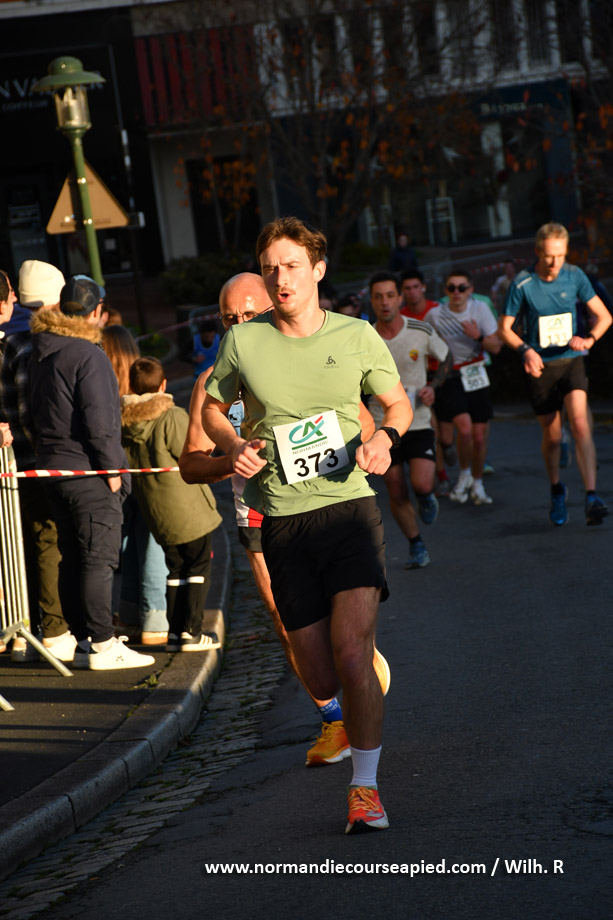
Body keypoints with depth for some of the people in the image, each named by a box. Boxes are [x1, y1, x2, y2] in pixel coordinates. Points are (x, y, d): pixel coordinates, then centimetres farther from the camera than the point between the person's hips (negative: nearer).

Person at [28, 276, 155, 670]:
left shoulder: (42, 353, 12)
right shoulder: (88, 355, -15)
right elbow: (98, 421, -19)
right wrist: (112, 467, -12)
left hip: (54, 466, 9)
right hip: (89, 470, -9)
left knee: (73, 559, 12)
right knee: (99, 559, -5)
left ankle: (83, 640, 17)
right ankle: (102, 646, -5)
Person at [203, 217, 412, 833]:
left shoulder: (358, 337, 1)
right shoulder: (242, 343, 1)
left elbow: (398, 402, 16)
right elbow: (213, 408, 17)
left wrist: (385, 438, -5)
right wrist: (234, 447, -3)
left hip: (350, 508, -1)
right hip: (283, 521, 1)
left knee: (351, 654, -18)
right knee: (319, 679, 4)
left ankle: (364, 786, -1)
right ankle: (339, 722, 43)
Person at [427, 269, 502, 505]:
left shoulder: (480, 309, -2)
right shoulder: (435, 315, -8)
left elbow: (496, 347, -1)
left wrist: (478, 337, -20)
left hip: (476, 378, 2)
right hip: (449, 378, -2)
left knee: (480, 437, 1)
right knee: (465, 428, -21)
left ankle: (477, 484, 24)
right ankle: (464, 475, 5)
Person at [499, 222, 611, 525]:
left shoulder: (574, 276, -3)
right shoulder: (522, 284, -9)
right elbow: (505, 328, -1)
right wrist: (525, 349, -19)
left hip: (571, 361, 0)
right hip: (540, 366, 0)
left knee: (580, 423, -20)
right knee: (552, 435, 8)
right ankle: (557, 490, 35)